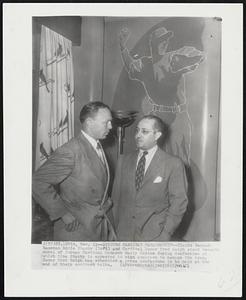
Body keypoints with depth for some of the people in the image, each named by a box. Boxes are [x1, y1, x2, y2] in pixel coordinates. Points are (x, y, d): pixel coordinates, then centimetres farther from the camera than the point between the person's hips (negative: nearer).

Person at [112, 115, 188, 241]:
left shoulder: (173, 164, -4)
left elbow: (179, 202, -3)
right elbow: (116, 197, 9)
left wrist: (166, 233, -7)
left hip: (155, 236, -3)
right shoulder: (124, 160, 8)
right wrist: (116, 228, 4)